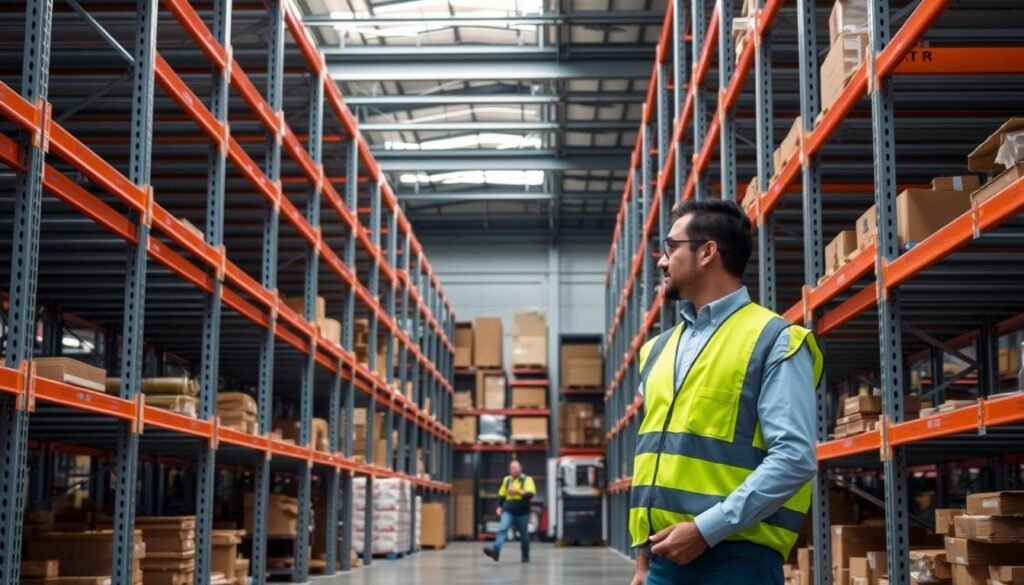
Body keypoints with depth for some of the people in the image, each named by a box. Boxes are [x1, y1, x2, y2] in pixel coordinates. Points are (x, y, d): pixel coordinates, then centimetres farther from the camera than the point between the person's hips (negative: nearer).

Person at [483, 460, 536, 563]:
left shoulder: (527, 480, -2)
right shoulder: (506, 480, 11)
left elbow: (530, 493, -17)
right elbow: (501, 495, 21)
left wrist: (518, 492, -32)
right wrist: (499, 506, 8)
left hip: (522, 513, -2)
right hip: (508, 512, 2)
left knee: (524, 535, 9)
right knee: (502, 529, -19)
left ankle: (525, 556, 27)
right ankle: (495, 551, -32)